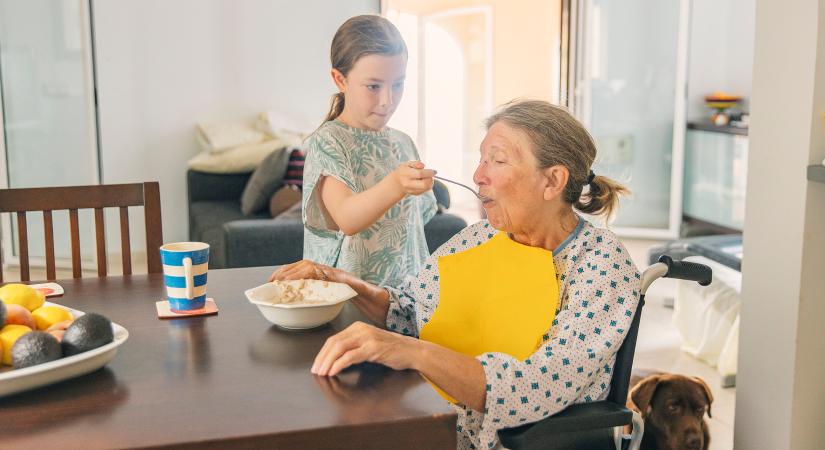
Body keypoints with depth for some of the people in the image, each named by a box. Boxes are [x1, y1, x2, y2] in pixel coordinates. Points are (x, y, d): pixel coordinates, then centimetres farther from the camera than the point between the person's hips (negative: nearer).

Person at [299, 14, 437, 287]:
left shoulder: (403, 144, 11)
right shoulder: (326, 142, -6)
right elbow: (347, 219, -22)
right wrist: (394, 186, -37)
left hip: (404, 287, 5)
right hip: (343, 288, -5)